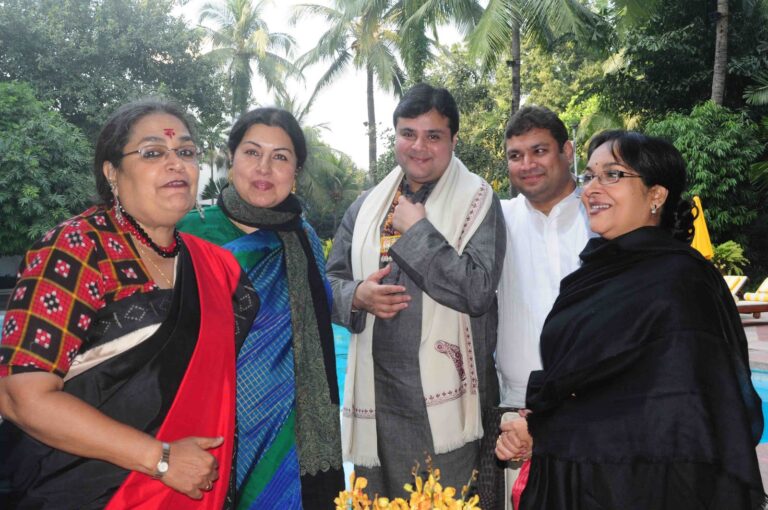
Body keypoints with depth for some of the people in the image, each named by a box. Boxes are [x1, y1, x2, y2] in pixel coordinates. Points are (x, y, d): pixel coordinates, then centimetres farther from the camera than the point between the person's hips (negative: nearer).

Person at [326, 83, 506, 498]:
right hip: (376, 397, 5)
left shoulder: (476, 200, -5)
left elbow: (478, 292, -18)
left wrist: (417, 230, -15)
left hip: (444, 399, -4)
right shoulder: (367, 205, 9)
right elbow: (329, 282, 12)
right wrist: (357, 296, -9)